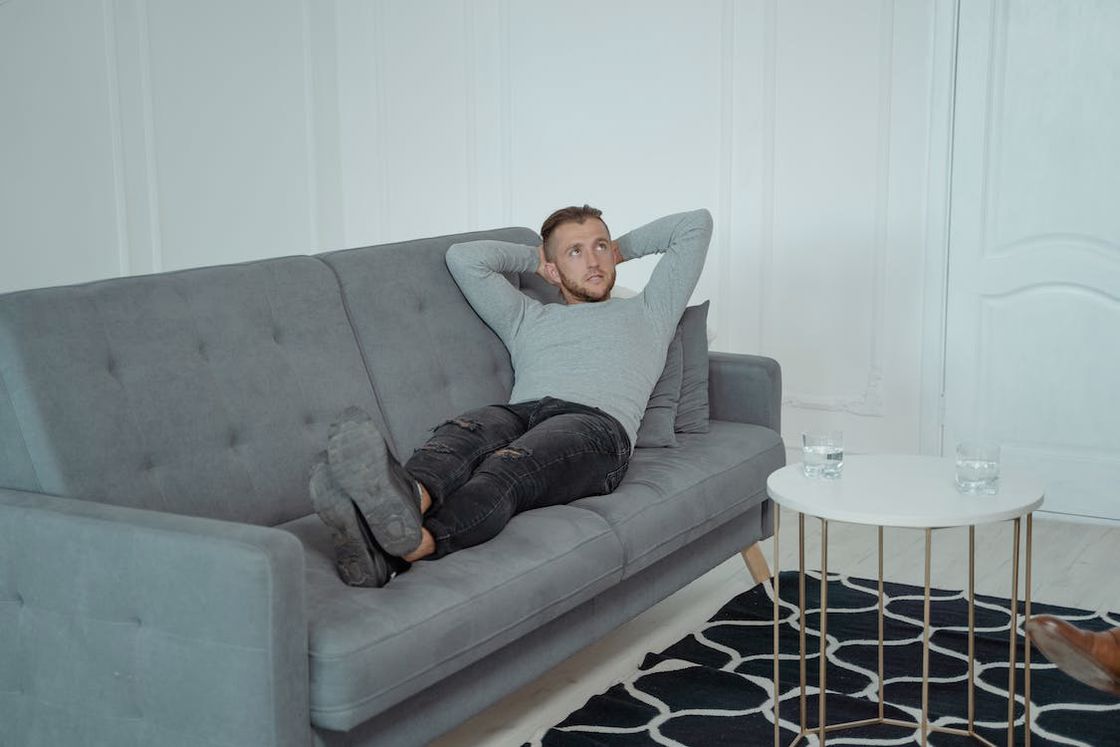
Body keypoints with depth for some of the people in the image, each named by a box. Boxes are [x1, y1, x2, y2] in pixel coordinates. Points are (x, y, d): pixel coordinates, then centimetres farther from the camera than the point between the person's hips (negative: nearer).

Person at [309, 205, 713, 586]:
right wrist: (535, 257, 42)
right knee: (462, 433, -36)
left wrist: (622, 247, 43)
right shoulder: (527, 319, 37)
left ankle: (409, 545, -69)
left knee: (509, 468, -38)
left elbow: (696, 223, 33)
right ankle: (408, 497, -71)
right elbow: (463, 257, 33)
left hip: (597, 424, -3)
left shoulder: (646, 313, 33)